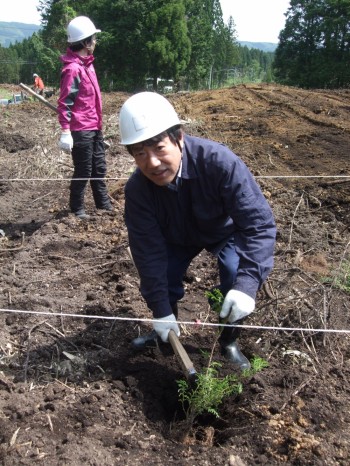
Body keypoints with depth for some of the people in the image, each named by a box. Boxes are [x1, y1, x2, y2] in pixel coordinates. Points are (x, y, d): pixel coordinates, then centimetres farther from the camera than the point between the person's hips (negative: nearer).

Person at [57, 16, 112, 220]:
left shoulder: (87, 63, 12)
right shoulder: (73, 69, -17)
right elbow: (65, 102, -19)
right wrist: (66, 131, -23)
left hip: (95, 127, 9)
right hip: (81, 129, -9)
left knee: (99, 168, 17)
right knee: (83, 171, 1)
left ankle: (104, 204, 29)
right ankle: (77, 208, 15)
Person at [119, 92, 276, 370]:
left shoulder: (219, 161, -39)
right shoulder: (137, 189, -29)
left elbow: (259, 222, -39)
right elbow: (148, 250, -22)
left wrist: (247, 283, -50)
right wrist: (161, 311, -22)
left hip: (225, 231, -2)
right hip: (177, 236, 3)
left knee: (237, 274, -28)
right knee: (154, 283, -11)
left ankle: (229, 341, 0)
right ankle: (166, 329, 25)